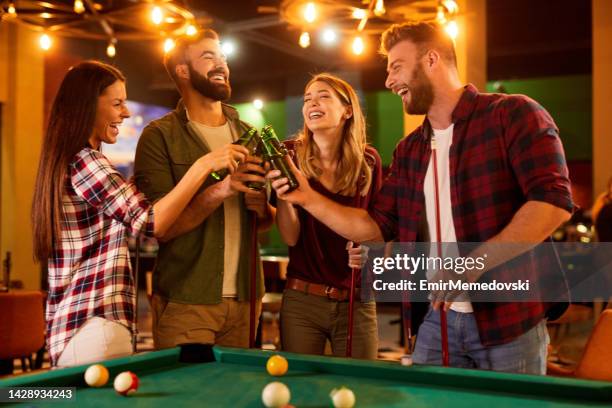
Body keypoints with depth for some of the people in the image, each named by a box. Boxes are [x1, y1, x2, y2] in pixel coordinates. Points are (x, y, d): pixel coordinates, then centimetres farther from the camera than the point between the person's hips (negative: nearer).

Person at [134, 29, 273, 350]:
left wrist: (263, 209, -6)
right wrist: (219, 191, -25)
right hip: (185, 300, -5)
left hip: (245, 298, 5)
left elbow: (269, 219, 19)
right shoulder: (159, 136, -5)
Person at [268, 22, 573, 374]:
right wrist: (309, 199, -2)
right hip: (437, 319, 5)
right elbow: (376, 227, 11)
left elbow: (554, 201, -18)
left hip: (511, 321, -5)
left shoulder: (513, 114, -7)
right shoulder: (409, 151, 12)